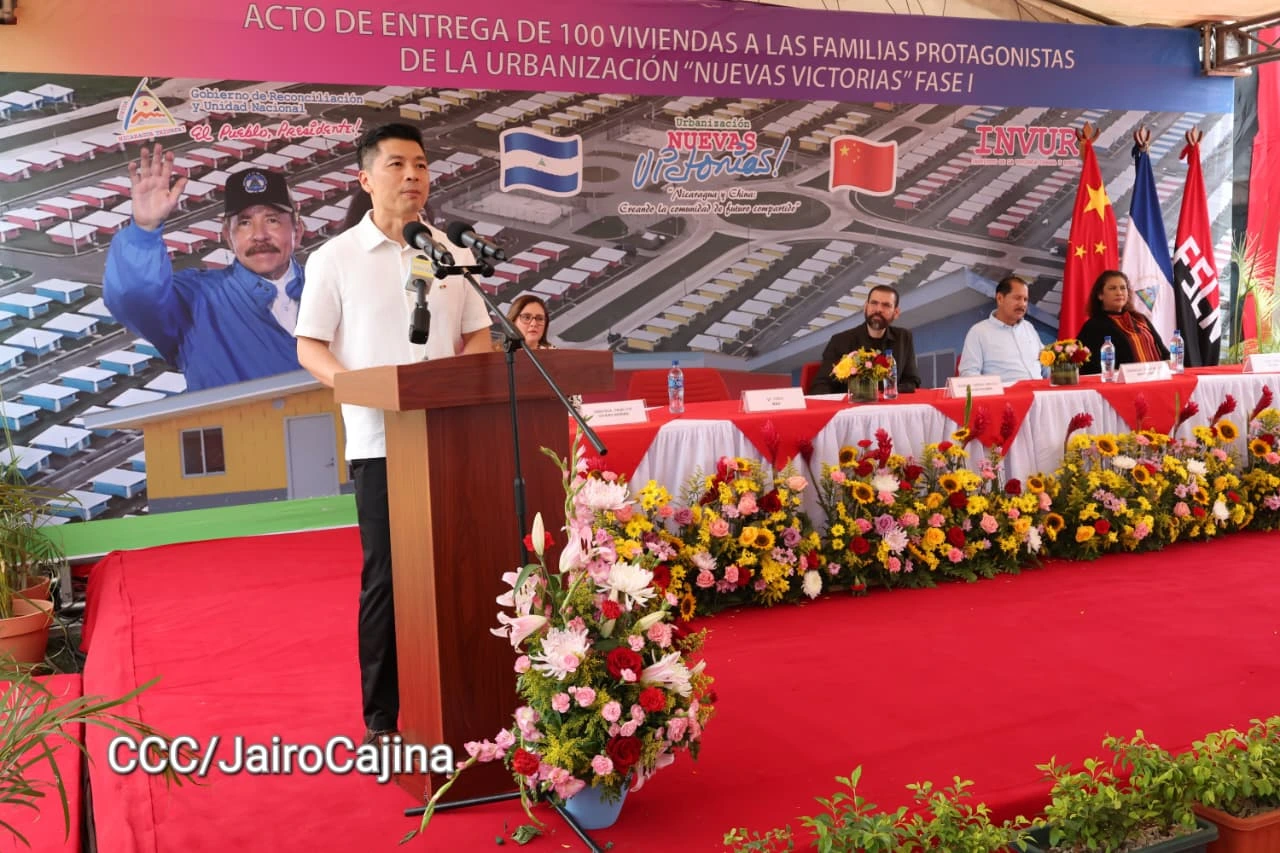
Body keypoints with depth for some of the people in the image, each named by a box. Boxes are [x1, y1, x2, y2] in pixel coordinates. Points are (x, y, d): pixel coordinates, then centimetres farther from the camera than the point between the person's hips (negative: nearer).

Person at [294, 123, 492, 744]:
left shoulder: (452, 254, 12)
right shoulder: (334, 258, 4)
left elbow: (478, 336, 15)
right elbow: (309, 347, 1)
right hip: (380, 441, -3)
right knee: (385, 577, 0)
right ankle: (381, 719, 12)